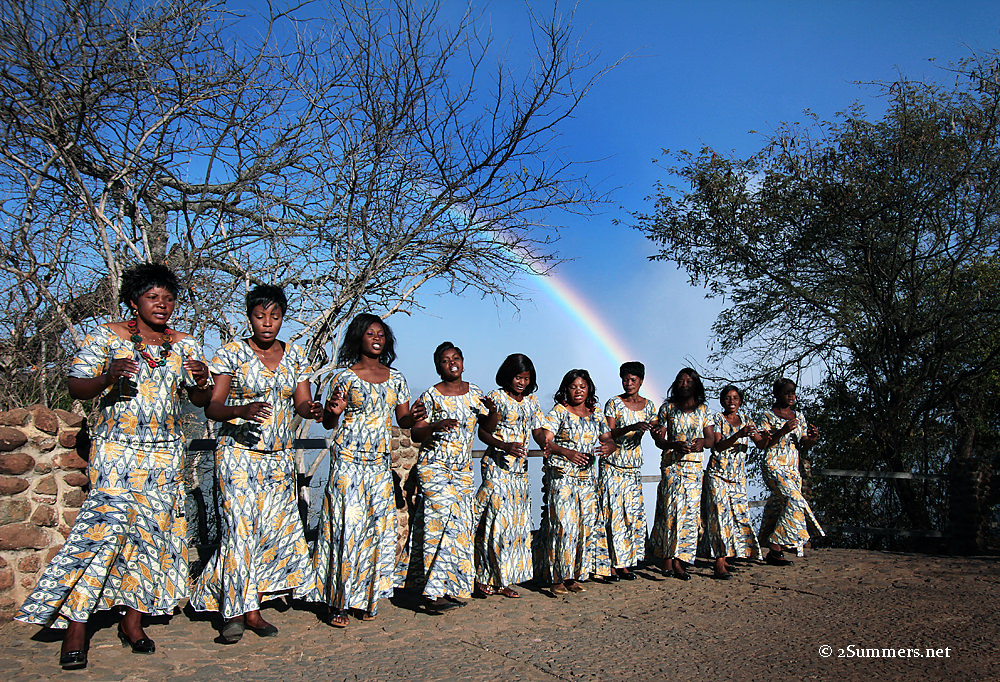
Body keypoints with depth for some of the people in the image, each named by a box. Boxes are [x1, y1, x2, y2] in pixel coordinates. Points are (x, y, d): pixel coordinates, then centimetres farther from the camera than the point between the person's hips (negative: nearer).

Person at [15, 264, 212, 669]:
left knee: (152, 532, 3)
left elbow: (200, 400, 11)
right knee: (106, 525, -15)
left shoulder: (185, 344, 10)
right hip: (116, 450, -3)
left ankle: (132, 621, 15)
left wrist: (202, 383, -11)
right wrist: (107, 378, -21)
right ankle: (75, 625, -5)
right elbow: (76, 388, -1)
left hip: (166, 454, 4)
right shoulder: (107, 337, 1)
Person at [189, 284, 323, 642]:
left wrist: (312, 410, -18)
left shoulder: (295, 356, 9)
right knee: (241, 528, -8)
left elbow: (301, 402, 6)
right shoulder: (231, 353, -3)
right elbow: (212, 407, -7)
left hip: (280, 457, 4)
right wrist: (242, 410, -28)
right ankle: (238, 610, 5)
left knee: (274, 529, 2)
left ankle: (249, 607, 16)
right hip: (238, 453, -4)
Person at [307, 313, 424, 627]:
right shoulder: (346, 377, 0)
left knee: (378, 525, 2)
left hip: (380, 462, 4)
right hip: (348, 460, -4)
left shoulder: (395, 378, 11)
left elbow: (402, 419, 14)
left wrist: (414, 416, -9)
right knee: (347, 525, -6)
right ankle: (337, 602, 5)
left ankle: (367, 598, 14)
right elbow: (328, 422, 3)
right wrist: (332, 411, -19)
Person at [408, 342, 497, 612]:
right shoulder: (430, 396, -2)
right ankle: (435, 592, -12)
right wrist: (434, 427, -23)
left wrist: (492, 411, -6)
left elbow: (489, 427, 14)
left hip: (463, 469, 5)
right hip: (433, 466, -5)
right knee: (441, 520, -15)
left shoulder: (475, 393, 11)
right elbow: (415, 433, -3)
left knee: (461, 525, 1)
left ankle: (452, 587, 11)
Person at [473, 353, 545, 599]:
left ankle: (504, 579, 11)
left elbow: (538, 432, 12)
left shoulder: (531, 402, 13)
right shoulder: (496, 397, -4)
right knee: (498, 517, -10)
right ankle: (485, 577, 1)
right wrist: (505, 446, -23)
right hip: (497, 465, -6)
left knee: (517, 520, 4)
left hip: (520, 468, 6)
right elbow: (483, 433, -7)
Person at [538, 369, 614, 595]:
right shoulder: (559, 411, 1)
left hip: (587, 476, 5)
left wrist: (609, 446, -10)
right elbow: (546, 441, -7)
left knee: (585, 524, 2)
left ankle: (574, 576, 11)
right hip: (561, 476, -5)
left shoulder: (595, 415, 15)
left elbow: (609, 439, 14)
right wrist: (566, 452, -24)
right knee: (564, 524, -10)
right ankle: (558, 578, -2)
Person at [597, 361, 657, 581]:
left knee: (634, 513, 3)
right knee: (613, 513, -6)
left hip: (634, 467, 5)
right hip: (613, 465, -4)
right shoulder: (614, 404, -5)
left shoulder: (648, 406, 9)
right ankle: (610, 564, 1)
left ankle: (624, 563, 12)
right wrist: (631, 427, -30)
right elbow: (609, 434, -15)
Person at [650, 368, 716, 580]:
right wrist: (675, 445, -18)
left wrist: (701, 442, -17)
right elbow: (659, 439, 2)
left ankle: (679, 560, 3)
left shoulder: (703, 410, 12)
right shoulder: (667, 408, 6)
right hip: (671, 465, -2)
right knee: (670, 509, -8)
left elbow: (711, 438, 6)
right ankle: (666, 557, 1)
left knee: (690, 511, -2)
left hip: (694, 466, 2)